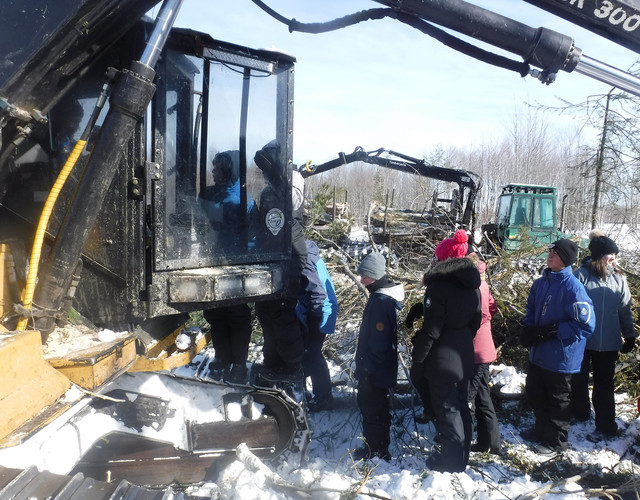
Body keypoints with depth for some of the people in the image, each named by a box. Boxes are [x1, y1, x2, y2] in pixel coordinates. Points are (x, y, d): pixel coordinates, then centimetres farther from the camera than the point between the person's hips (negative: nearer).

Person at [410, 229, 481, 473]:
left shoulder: (439, 286, -19)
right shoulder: (472, 286, 5)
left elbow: (431, 329, -20)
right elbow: (475, 321, 14)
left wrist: (417, 360, -13)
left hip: (442, 359, -8)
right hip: (465, 357, 8)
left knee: (446, 409, 4)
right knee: (461, 406, 19)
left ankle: (452, 461, 16)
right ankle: (461, 455, 33)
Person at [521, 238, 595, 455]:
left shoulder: (573, 287, -22)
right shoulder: (541, 282, 1)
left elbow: (586, 324, -22)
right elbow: (531, 309, 15)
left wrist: (553, 331, -23)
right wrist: (528, 329, -2)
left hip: (561, 357, -7)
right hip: (538, 353, 7)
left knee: (558, 400, 12)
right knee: (535, 393, 22)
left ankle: (556, 441, 32)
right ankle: (542, 430, 43)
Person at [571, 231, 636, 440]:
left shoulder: (618, 279, 3)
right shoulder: (581, 275, -10)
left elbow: (625, 309, 11)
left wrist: (629, 336, 13)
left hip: (608, 343, 3)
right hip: (582, 341, -3)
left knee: (604, 384, 12)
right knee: (578, 380, 11)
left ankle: (606, 427, 22)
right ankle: (580, 414, 34)